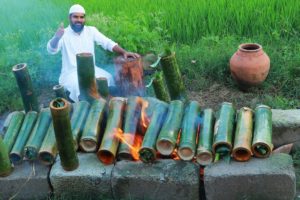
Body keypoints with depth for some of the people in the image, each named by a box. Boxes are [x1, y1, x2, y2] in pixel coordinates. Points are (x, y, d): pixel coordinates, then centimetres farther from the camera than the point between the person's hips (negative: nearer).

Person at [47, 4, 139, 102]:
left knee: (108, 78, -21)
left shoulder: (91, 30, 3)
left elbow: (108, 43, -5)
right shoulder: (64, 34, -7)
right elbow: (51, 50, -22)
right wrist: (56, 37, -45)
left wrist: (124, 52, -23)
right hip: (71, 73, -3)